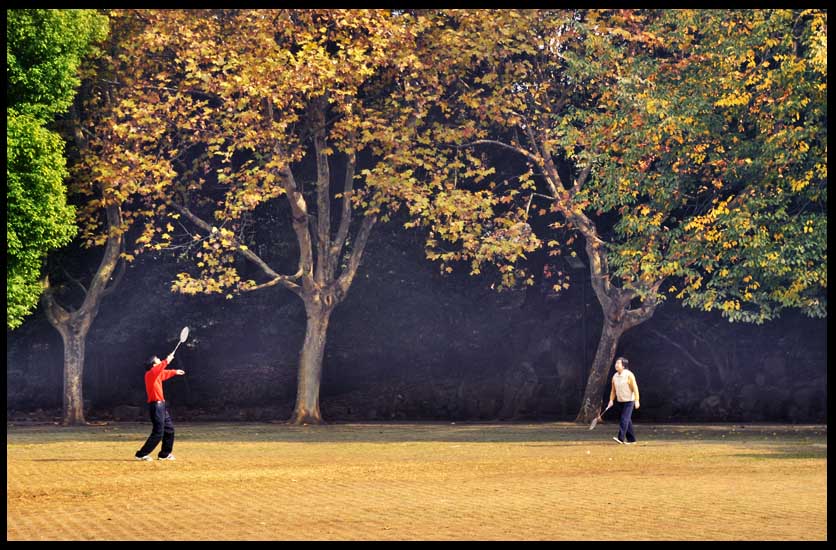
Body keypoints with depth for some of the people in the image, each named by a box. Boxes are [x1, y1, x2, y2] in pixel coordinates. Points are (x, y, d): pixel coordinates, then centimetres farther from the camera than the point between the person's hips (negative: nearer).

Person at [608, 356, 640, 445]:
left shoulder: (629, 375, -13)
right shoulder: (615, 376, 5)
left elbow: (635, 388, -15)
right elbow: (613, 389, 13)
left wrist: (637, 400, -20)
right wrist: (611, 400, 2)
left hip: (629, 401, -7)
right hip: (620, 401, 7)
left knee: (624, 419, -16)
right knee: (627, 421, 9)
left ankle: (621, 438, -23)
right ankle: (631, 439, 16)